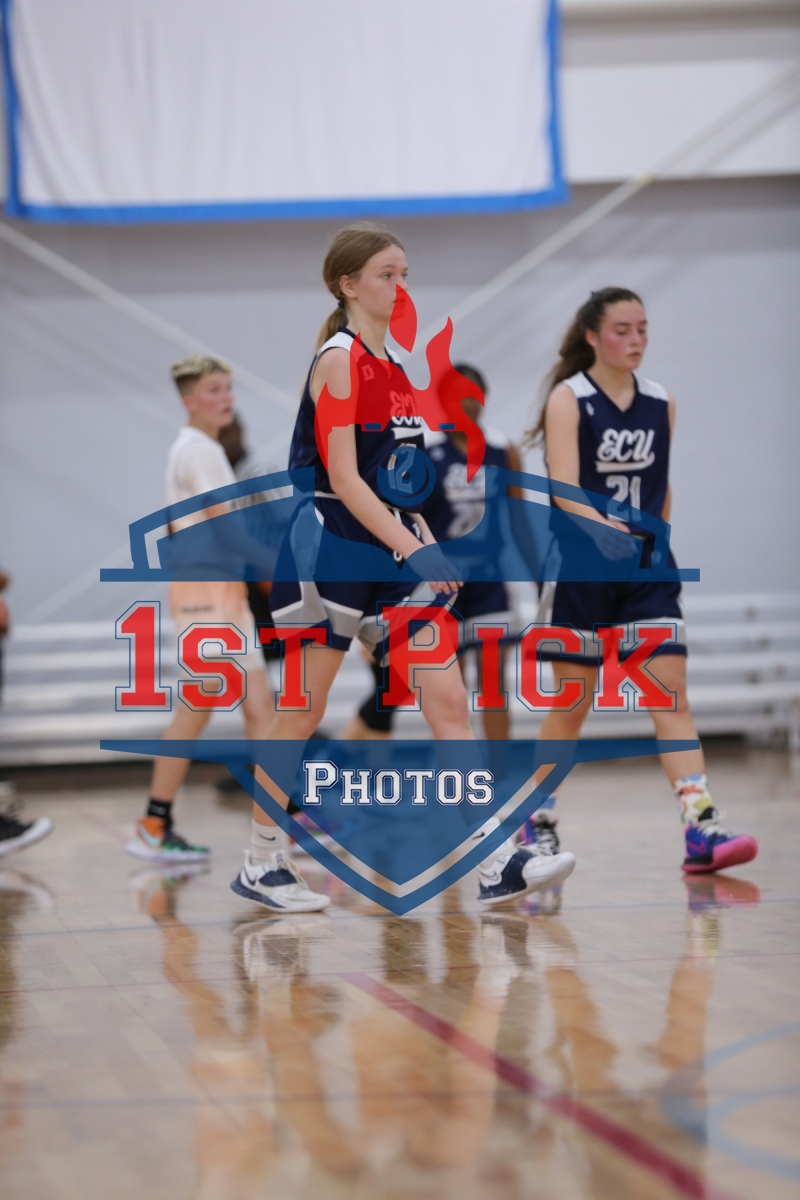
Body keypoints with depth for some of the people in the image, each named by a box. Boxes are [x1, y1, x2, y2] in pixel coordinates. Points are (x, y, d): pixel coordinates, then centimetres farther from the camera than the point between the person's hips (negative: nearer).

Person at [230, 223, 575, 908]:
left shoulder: (392, 365, 14)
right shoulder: (339, 361, -11)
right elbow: (342, 478, -18)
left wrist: (430, 544, 8)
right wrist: (414, 549, -23)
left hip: (388, 550, 8)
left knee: (449, 701, -2)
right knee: (302, 716, 2)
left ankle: (497, 864, -5)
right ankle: (259, 866, 15)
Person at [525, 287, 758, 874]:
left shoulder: (662, 404, 6)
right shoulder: (568, 399, -8)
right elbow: (565, 490, -20)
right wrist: (605, 529, -37)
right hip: (582, 570, -3)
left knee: (672, 693, -9)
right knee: (572, 704, 5)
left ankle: (702, 830, -17)